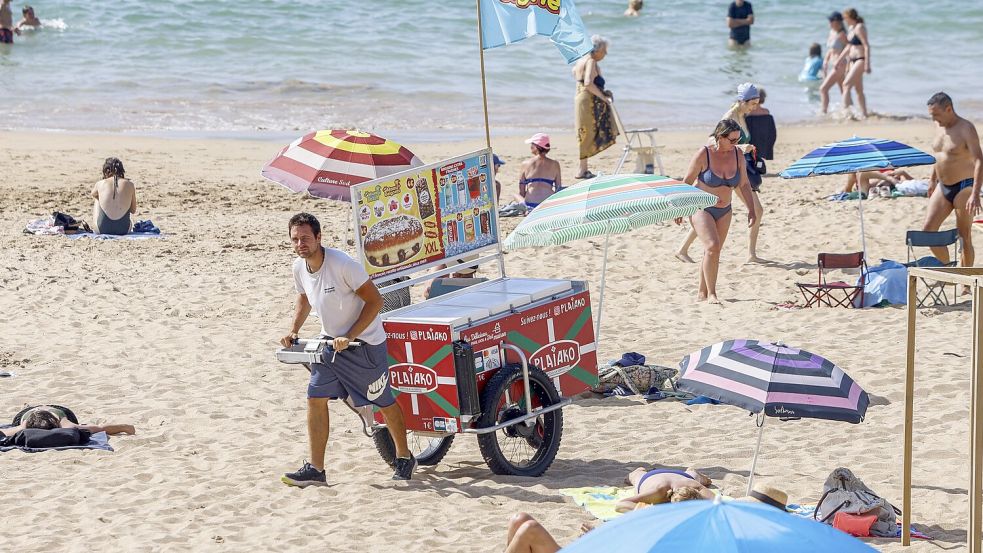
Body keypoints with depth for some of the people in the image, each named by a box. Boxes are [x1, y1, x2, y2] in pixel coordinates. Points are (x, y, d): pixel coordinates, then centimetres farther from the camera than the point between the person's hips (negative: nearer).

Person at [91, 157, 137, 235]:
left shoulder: (100, 184, -4)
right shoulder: (129, 184, -3)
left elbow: (93, 194, 22)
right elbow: (133, 210, 6)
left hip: (102, 229, -1)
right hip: (124, 230, 1)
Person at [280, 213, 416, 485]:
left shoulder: (342, 264, -26)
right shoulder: (299, 267, -5)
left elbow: (375, 300, -23)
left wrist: (349, 337, -27)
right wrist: (293, 330, 1)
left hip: (364, 342, -6)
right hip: (330, 341, 6)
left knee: (384, 402, 8)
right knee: (316, 398, -5)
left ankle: (404, 458, 29)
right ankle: (315, 470, -2)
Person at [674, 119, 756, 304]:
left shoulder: (737, 154, -3)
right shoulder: (704, 154, -17)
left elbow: (744, 185, 5)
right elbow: (687, 182, -8)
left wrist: (751, 210, -1)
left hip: (724, 212, 5)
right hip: (701, 208, -5)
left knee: (713, 252, 8)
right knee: (712, 247, -21)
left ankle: (702, 293, 20)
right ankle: (711, 294, -17)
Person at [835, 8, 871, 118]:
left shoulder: (859, 28, -14)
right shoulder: (851, 28, 13)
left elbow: (866, 46, -19)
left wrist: (867, 64, -23)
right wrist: (839, 59, 22)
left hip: (861, 60, -9)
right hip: (853, 60, 9)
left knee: (846, 84, -17)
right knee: (858, 89, 9)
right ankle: (864, 114, 12)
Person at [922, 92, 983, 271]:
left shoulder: (966, 129, -15)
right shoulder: (941, 127, 8)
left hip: (963, 187, -8)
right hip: (943, 187, 8)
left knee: (964, 237, -2)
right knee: (928, 230, -1)